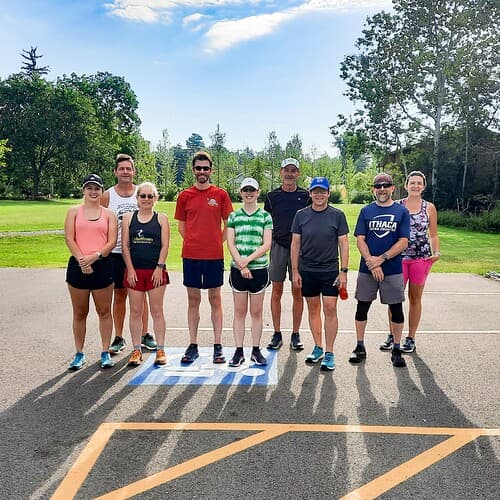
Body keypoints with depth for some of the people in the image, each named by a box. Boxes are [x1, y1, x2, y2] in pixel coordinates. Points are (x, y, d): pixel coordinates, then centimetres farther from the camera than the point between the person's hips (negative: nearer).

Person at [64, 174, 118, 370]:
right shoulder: (74, 212, 9)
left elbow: (112, 241, -1)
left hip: (102, 265, 0)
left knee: (104, 312, 5)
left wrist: (95, 256, -15)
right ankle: (79, 354, 20)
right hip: (78, 266, 1)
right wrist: (82, 260, -13)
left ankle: (105, 353, 16)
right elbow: (69, 238, -1)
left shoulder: (108, 214, 8)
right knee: (79, 313, 9)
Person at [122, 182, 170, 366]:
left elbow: (165, 246, -1)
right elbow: (125, 245, 3)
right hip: (134, 270, 2)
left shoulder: (161, 218, 3)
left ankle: (160, 350, 13)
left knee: (157, 311, 4)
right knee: (135, 311, 5)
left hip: (156, 271, -1)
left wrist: (159, 268, -10)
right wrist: (130, 269, -4)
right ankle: (136, 350, 15)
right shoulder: (128, 218, 7)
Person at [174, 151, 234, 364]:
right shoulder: (185, 196, 6)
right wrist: (193, 243, 3)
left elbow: (228, 225, 8)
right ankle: (193, 346, 18)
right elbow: (181, 226, 13)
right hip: (190, 255, 1)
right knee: (193, 300, 8)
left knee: (215, 300, 6)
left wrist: (217, 243, 0)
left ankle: (218, 346, 14)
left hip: (214, 255, -1)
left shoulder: (221, 194, 3)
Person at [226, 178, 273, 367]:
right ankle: (239, 352, 14)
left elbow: (266, 245, -4)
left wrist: (247, 260, -14)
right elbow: (230, 243, 0)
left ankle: (256, 351, 17)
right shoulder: (233, 216, 6)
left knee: (256, 312, 7)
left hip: (259, 269, 0)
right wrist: (241, 265, -11)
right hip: (237, 270, 1)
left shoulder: (265, 216, 3)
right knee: (239, 312, 6)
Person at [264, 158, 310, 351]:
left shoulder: (306, 195, 4)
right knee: (277, 291, 6)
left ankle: (295, 335, 15)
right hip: (278, 246, 1)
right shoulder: (272, 196, 7)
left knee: (298, 292, 4)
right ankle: (277, 334, 16)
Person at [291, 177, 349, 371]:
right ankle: (318, 348, 25)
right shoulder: (301, 215, 3)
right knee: (313, 310, 11)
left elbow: (343, 244, 0)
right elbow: (295, 244, 5)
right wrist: (295, 271, 1)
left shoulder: (337, 215, -1)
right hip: (307, 271, 2)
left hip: (330, 270, -2)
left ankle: (329, 353, 7)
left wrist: (344, 271, -6)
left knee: (330, 309, -4)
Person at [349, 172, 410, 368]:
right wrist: (371, 263, -14)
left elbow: (403, 242, -5)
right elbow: (360, 240, -1)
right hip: (367, 269, 1)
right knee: (362, 307, 7)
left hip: (393, 269, -1)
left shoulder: (402, 212, 2)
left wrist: (381, 259, -15)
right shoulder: (366, 211, 5)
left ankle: (396, 349, 20)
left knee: (396, 309, 5)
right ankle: (360, 347, 20)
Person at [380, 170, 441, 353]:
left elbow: (433, 235, 9)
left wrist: (436, 252, -7)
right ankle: (392, 335, 18)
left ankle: (411, 338, 20)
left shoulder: (429, 207, 4)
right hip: (399, 257, 0)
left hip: (421, 258, 0)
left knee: (415, 298, 8)